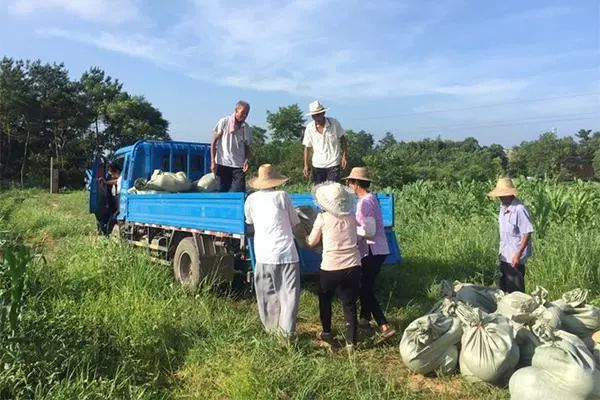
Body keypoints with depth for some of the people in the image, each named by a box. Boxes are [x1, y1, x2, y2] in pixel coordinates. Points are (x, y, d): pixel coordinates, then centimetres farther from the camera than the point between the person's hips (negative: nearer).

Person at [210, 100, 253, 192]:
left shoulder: (246, 128, 8)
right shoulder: (224, 122, -1)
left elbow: (247, 147, 12)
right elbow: (214, 141, 1)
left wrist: (246, 160, -9)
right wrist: (213, 161, -5)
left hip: (239, 166, 2)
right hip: (222, 164, -2)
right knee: (222, 191, 4)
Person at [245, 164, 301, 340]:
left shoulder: (251, 199, 5)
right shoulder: (282, 196, -2)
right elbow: (294, 222, 8)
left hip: (264, 256, 2)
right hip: (287, 253, -2)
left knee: (267, 295, 13)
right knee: (289, 293, 4)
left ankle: (271, 330, 20)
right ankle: (286, 332, 0)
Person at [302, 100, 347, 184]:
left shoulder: (334, 123, -6)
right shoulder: (309, 128, -3)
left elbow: (342, 139, 4)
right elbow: (307, 147, 2)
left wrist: (344, 156, -1)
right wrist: (306, 165, -2)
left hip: (333, 164, -2)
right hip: (317, 165, 2)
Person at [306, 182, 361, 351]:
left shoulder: (323, 218, -7)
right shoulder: (351, 217, 3)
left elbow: (311, 242, 3)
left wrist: (305, 236, 24)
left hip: (330, 268, -2)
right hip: (352, 267, 3)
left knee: (325, 300, 22)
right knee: (350, 304, 11)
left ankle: (327, 333, 34)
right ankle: (351, 342, 12)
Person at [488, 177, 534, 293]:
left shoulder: (519, 209, -21)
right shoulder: (503, 206, 5)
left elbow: (527, 234, -21)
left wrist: (519, 253, -24)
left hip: (515, 257, -8)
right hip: (504, 256, 8)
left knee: (515, 291, 3)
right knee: (503, 288, 19)